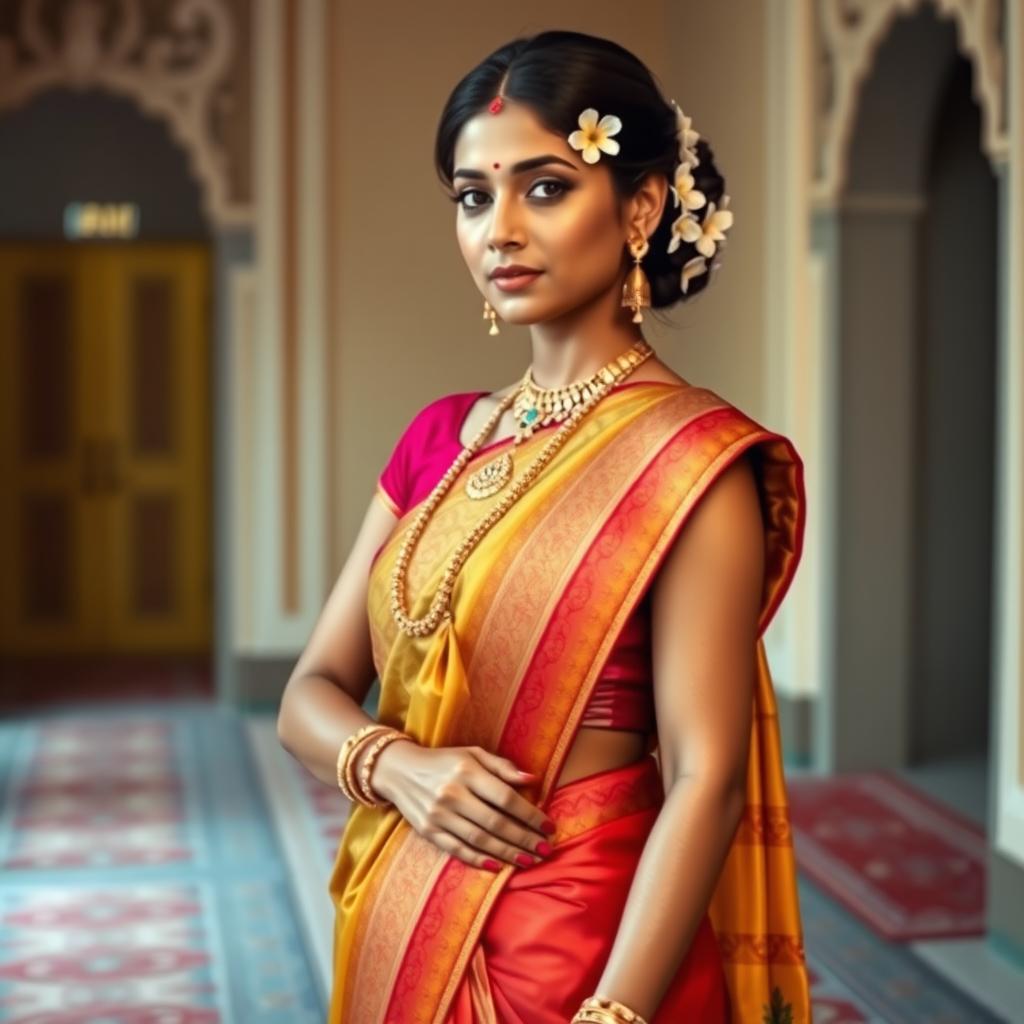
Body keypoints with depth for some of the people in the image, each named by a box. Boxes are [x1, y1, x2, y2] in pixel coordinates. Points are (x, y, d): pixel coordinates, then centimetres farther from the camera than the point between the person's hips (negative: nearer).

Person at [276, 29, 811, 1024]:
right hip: (402, 937, 6)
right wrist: (395, 765, -16)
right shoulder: (441, 437, 5)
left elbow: (705, 783, -19)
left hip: (584, 943, -6)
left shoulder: (692, 456, -14)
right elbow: (310, 694, 4)